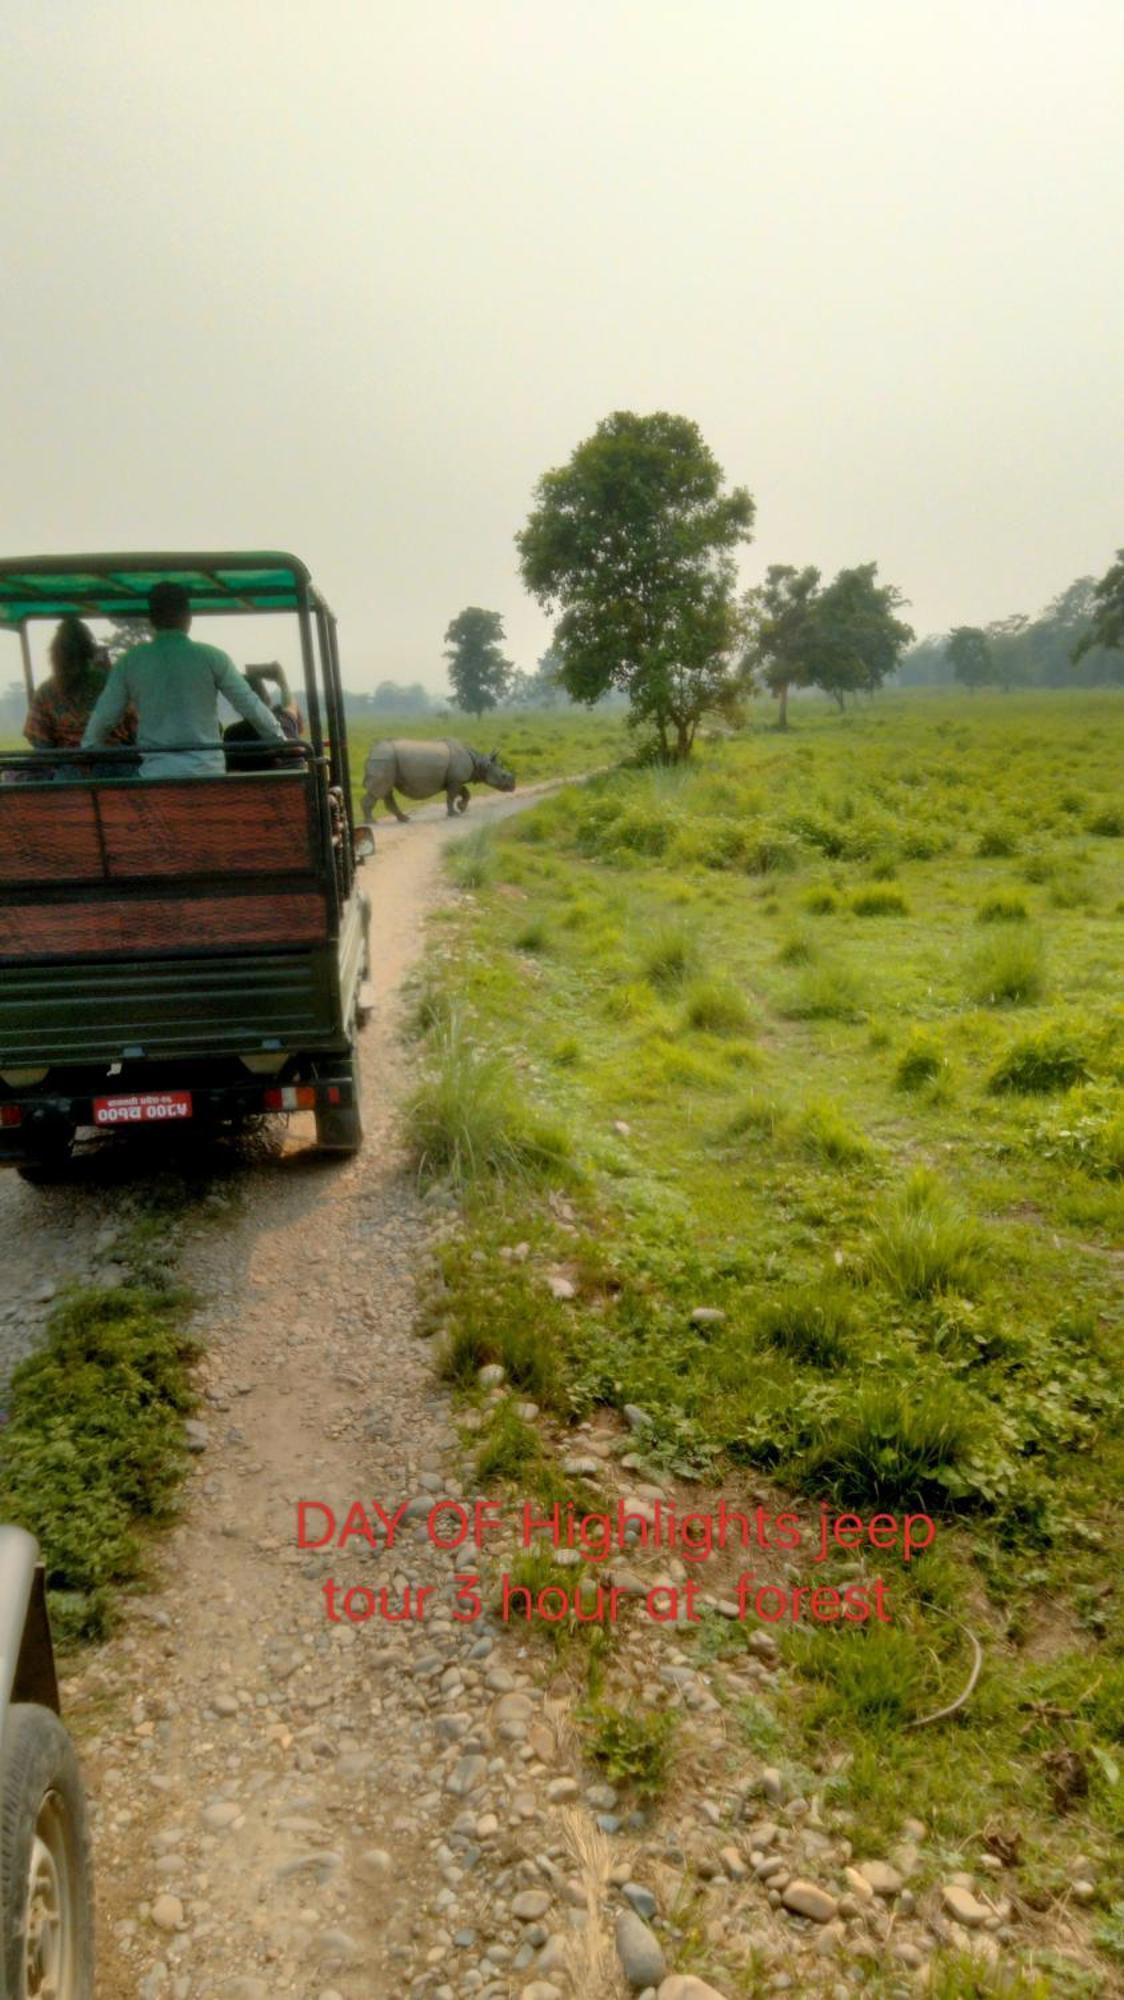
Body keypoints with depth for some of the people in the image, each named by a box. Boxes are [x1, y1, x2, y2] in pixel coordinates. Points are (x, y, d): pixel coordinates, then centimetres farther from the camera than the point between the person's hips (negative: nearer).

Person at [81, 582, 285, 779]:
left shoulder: (129, 662, 5)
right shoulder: (212, 658, 0)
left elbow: (104, 716, 9)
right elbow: (251, 706, 2)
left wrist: (86, 751, 25)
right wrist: (282, 743, 13)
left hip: (156, 775, 1)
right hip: (208, 773, 0)